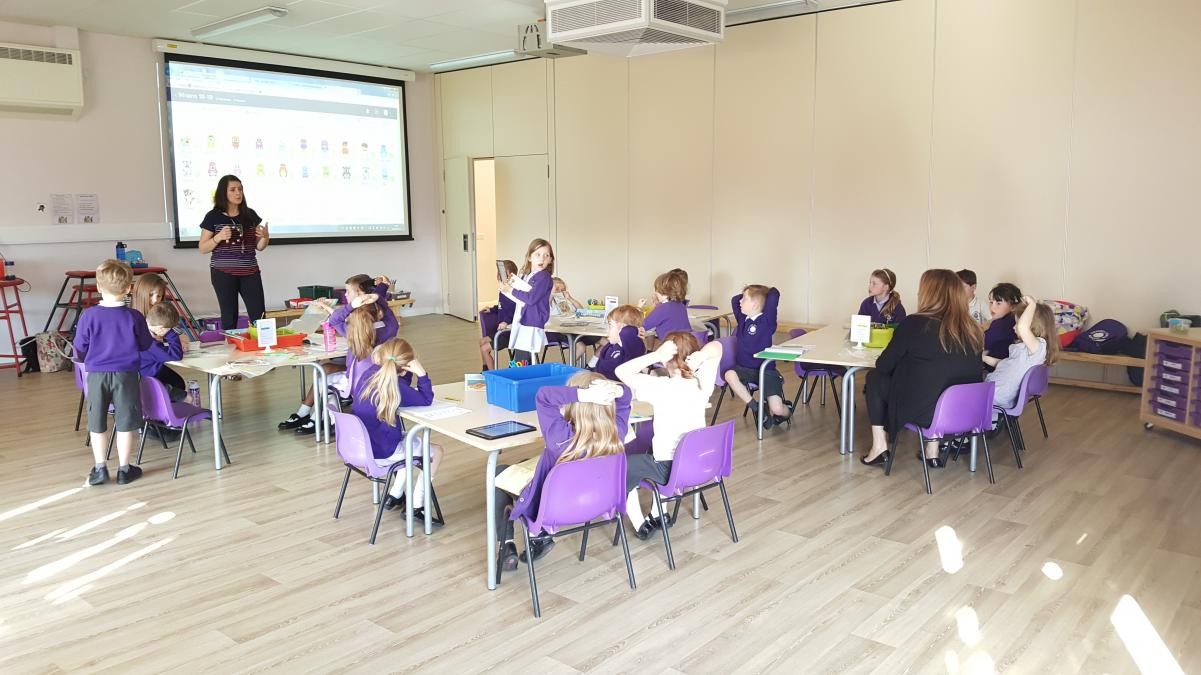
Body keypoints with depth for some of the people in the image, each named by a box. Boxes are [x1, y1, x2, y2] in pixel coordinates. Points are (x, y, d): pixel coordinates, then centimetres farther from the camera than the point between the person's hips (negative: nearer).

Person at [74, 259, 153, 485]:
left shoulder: (89, 315, -10)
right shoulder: (134, 317, -11)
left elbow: (80, 348, -1)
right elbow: (145, 345, 2)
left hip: (97, 375, 1)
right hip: (126, 374, -1)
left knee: (97, 424, 14)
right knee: (125, 424, 9)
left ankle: (100, 468, 18)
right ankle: (124, 469, 16)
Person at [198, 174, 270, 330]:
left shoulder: (250, 214, 9)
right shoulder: (213, 217, 0)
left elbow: (259, 247, 13)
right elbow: (203, 249, 1)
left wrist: (265, 237, -8)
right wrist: (218, 237, -16)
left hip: (250, 272, 2)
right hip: (224, 273, -2)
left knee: (259, 316, -5)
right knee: (229, 318, 0)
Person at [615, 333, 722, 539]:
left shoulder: (661, 387, -23)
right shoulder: (702, 384, -9)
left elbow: (621, 371, -19)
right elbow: (716, 347, 5)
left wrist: (656, 355, -26)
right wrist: (702, 355, -17)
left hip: (670, 470, -6)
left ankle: (639, 526, 18)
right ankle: (659, 515, 38)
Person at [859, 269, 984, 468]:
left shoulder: (915, 324, -14)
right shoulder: (972, 330, 1)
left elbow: (883, 365, -6)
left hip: (923, 412, -5)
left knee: (875, 378, 17)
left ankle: (880, 446, 16)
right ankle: (933, 451, 27)